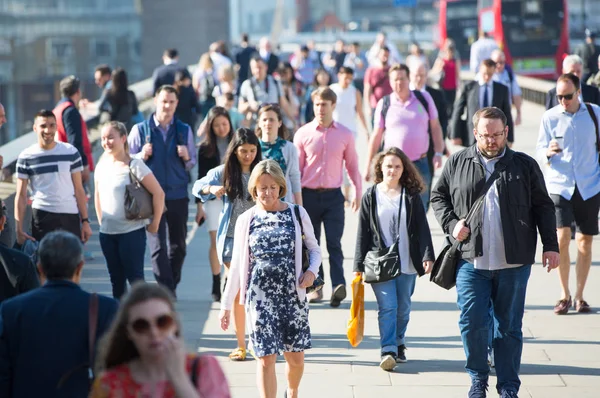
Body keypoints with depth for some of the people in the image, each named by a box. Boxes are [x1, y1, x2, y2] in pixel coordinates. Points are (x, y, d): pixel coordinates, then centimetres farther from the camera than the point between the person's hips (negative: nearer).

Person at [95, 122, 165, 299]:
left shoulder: (134, 165, -10)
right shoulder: (101, 166, 7)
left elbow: (158, 193, -11)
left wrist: (154, 223, -9)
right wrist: (101, 220, 15)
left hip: (132, 231, -6)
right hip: (107, 233, 6)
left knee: (135, 278, -4)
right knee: (116, 279, 11)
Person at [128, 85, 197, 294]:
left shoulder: (184, 130, 7)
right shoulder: (140, 130, 1)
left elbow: (192, 164, 11)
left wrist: (186, 158, -10)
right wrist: (142, 155, -15)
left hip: (178, 196, 3)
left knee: (178, 246, 10)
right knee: (158, 246, -8)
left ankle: (170, 288, 25)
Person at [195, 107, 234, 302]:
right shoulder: (205, 148, 3)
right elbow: (201, 178, 4)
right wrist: (199, 205, 1)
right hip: (213, 199, 0)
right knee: (216, 242, -3)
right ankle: (217, 286, 4)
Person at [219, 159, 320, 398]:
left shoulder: (297, 214, 3)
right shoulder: (246, 220, 5)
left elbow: (314, 249, 12)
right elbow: (237, 265, 9)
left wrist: (312, 270, -11)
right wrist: (226, 304, 8)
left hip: (292, 294, 1)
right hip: (260, 296, -1)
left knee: (295, 356, 8)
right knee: (266, 358, -6)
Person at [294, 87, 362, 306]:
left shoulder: (344, 134, 3)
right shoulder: (303, 133, 2)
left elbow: (352, 165, 11)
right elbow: (296, 167, 4)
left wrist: (358, 193, 6)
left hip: (333, 195, -1)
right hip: (309, 195, 1)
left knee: (334, 242, -10)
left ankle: (338, 285, -18)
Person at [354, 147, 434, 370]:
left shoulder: (411, 196, 5)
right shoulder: (371, 196, 4)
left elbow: (422, 228, 3)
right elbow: (363, 233, 5)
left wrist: (427, 256, -8)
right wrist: (358, 266, 2)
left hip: (407, 263, 2)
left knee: (403, 307, 8)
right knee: (387, 306, -12)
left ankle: (398, 344, 25)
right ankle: (388, 351, -15)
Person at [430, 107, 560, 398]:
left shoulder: (524, 166, 4)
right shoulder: (457, 163, 5)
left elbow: (543, 207, 7)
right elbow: (438, 196, 16)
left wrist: (550, 246, 1)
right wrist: (452, 224, -1)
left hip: (514, 264, 0)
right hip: (471, 262, 0)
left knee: (509, 327, 6)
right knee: (472, 322, -5)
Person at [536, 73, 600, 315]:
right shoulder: (550, 117, 0)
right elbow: (540, 149, 1)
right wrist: (547, 152, -21)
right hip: (559, 186, -1)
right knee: (562, 238, -12)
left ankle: (579, 296, 16)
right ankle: (564, 295, 3)